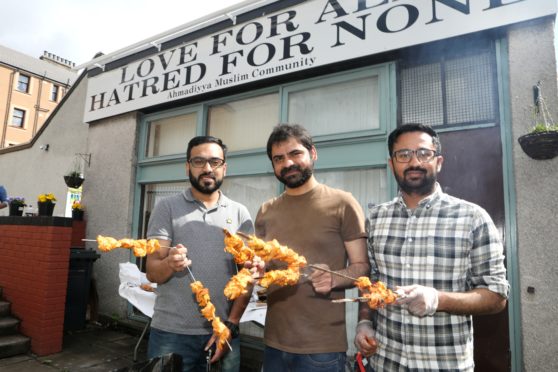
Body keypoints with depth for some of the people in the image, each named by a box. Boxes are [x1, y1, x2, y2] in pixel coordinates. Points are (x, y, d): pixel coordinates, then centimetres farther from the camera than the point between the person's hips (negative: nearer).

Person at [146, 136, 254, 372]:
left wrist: (231, 325, -8)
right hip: (170, 334, -1)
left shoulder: (240, 213, 2)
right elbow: (152, 273, -5)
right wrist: (169, 264, -26)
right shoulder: (167, 208, -1)